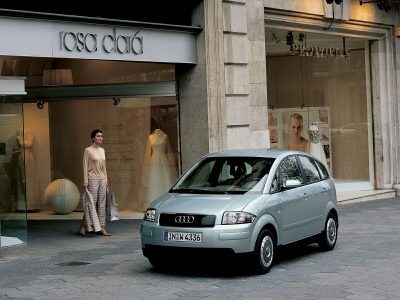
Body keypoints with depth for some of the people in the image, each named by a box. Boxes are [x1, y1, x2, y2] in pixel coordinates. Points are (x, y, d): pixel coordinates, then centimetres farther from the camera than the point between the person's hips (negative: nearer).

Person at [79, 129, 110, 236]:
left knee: (102, 204, 4)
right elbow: (85, 166, -8)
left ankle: (101, 228, 6)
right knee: (92, 203, -5)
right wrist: (85, 181, -13)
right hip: (92, 179, -6)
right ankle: (83, 226, 8)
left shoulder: (102, 150, 12)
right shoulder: (88, 150, -6)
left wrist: (106, 180, 14)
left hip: (102, 180, 6)